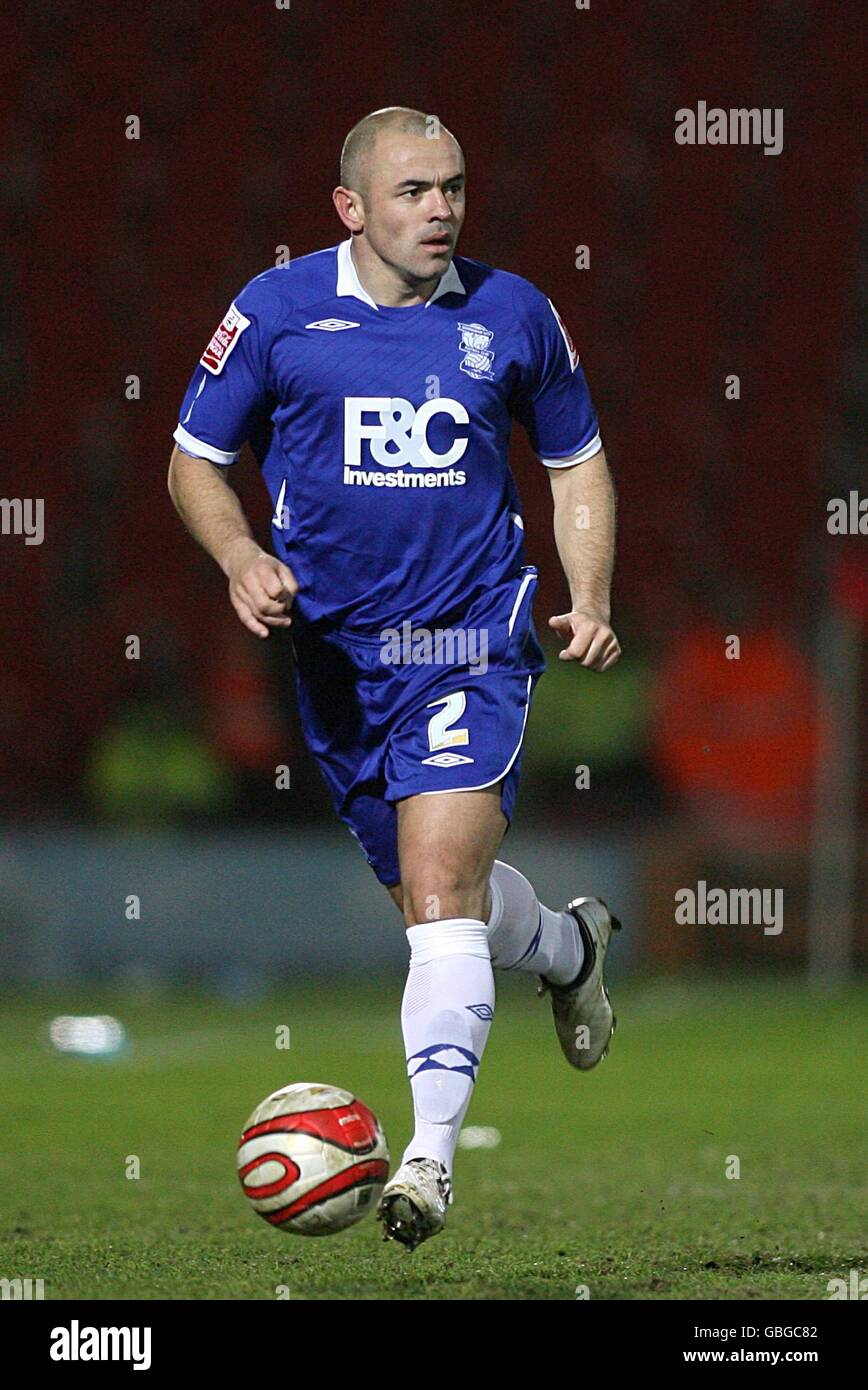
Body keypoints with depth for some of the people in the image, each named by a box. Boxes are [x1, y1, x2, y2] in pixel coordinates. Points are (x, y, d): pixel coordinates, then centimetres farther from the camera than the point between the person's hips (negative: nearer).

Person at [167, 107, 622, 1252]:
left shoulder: (512, 314, 1)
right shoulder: (276, 311, -2)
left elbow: (578, 461, 14)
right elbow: (195, 462, 7)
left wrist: (589, 599, -1)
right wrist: (243, 558, -12)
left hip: (472, 641, -2)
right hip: (334, 648, 2)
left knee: (442, 885, -20)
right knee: (430, 898, 15)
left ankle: (433, 1151, -19)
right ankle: (567, 946, 49)